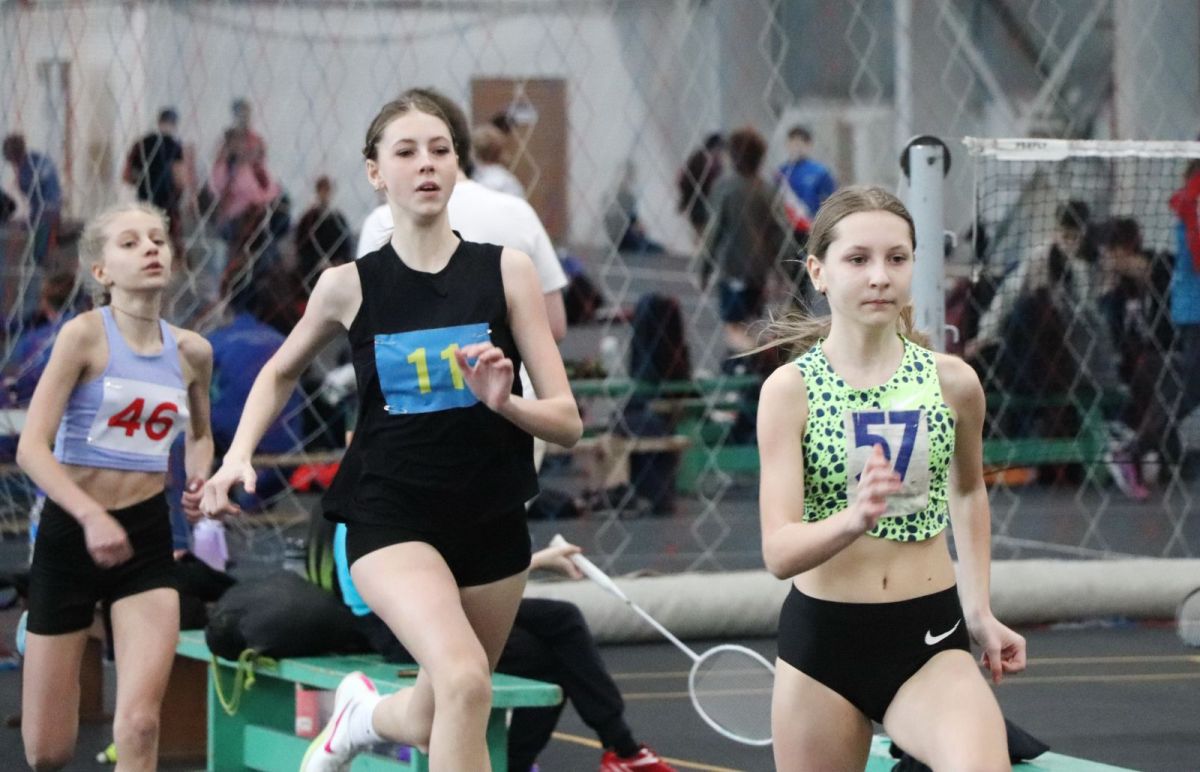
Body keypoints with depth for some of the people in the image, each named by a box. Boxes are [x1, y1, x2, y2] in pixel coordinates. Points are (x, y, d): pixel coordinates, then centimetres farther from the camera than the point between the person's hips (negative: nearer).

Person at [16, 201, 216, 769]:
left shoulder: (191, 352, 4)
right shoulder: (85, 336, -10)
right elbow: (31, 449, -17)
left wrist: (199, 482, 3)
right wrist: (91, 516, -31)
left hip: (146, 537, 3)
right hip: (70, 532, -3)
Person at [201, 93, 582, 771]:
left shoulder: (506, 270, -4)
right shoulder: (350, 286, -3)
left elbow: (567, 421, -4)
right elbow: (281, 372, 18)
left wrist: (503, 401, -24)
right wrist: (240, 454, 2)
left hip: (493, 521, 2)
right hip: (392, 518, -2)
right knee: (463, 676, -29)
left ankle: (365, 714, 48)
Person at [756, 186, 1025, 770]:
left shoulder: (951, 382, -1)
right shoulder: (790, 389, -8)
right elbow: (779, 552, -17)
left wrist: (978, 610, 17)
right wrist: (854, 518, -36)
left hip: (930, 640, 0)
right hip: (821, 640, 0)